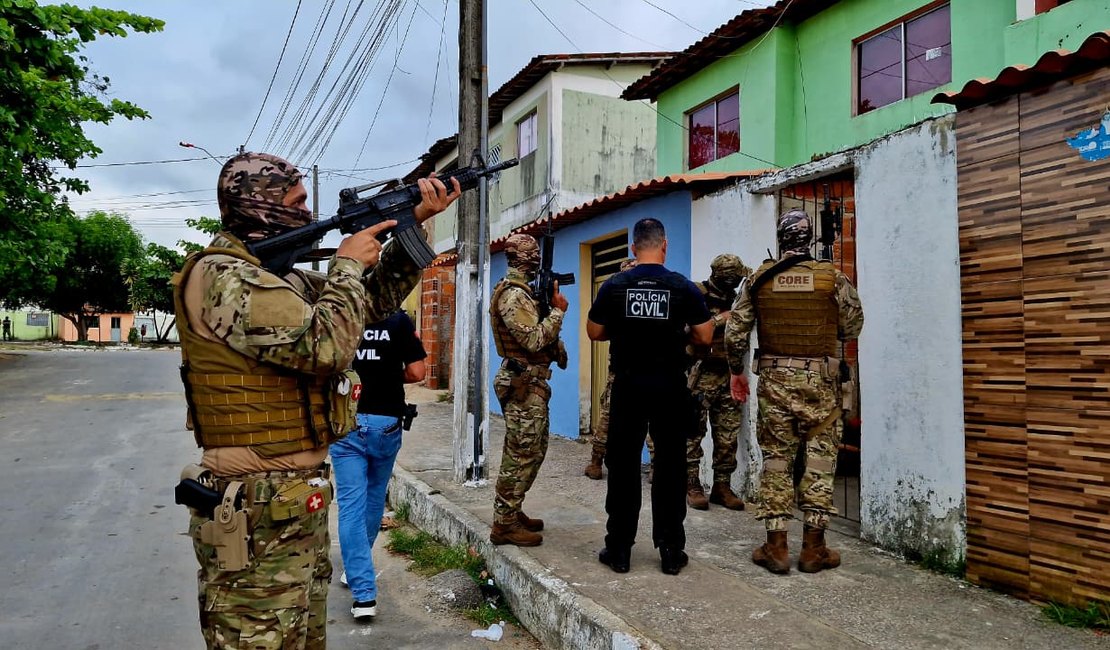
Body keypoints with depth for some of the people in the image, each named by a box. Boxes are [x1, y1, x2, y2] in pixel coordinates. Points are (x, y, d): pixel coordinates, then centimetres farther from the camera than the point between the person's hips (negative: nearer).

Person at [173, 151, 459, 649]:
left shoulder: (283, 278, 12)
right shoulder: (222, 276, -17)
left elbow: (375, 301, 17)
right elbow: (324, 346, -27)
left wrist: (415, 222, 9)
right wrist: (348, 264, -12)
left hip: (299, 499, 10)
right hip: (257, 513, -9)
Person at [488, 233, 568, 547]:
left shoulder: (521, 291, 16)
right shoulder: (513, 294, -16)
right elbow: (534, 340, -23)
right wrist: (558, 310, -13)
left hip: (532, 383, 11)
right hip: (524, 383, -11)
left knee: (533, 451, 16)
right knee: (521, 454, -6)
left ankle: (512, 513, 25)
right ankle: (504, 524, 2)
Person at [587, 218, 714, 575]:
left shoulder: (614, 286, -3)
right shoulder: (683, 287, -5)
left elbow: (594, 332, 4)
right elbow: (705, 336, -2)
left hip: (627, 385, 0)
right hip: (670, 386, 0)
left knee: (623, 466, 8)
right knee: (670, 467, 9)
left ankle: (619, 549, 14)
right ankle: (671, 551, 14)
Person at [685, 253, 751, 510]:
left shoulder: (733, 297, 13)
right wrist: (719, 320, -18)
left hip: (728, 374, 6)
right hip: (701, 374, -6)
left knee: (728, 436, 7)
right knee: (694, 433, -2)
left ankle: (722, 486, 16)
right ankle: (692, 487, 5)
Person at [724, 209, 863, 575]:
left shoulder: (759, 279, 0)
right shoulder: (832, 278, -3)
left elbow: (735, 333, 1)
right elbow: (852, 328, 4)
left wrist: (735, 372, 15)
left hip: (774, 376, 1)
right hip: (820, 377, -1)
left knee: (776, 457, 7)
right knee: (820, 458, 7)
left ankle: (776, 547, 10)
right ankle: (813, 548, 11)